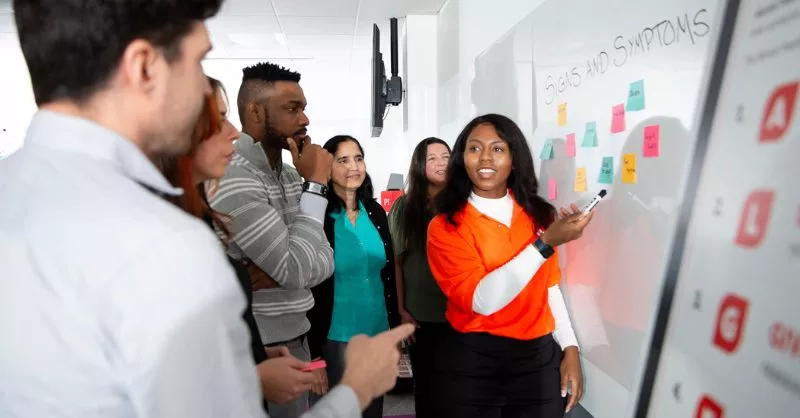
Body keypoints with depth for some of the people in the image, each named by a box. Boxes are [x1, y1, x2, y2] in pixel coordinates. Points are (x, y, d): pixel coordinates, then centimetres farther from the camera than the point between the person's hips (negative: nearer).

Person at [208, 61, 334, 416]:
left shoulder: (292, 175, 6)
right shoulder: (234, 178, -20)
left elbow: (324, 264, 3)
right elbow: (297, 271, -24)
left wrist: (278, 273, -17)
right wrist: (316, 184, -17)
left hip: (297, 341, 8)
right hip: (261, 351, -7)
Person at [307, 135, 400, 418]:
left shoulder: (376, 212, 5)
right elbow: (308, 286, -11)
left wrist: (395, 325, 10)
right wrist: (312, 346, -11)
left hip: (378, 331, 6)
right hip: (336, 336, -5)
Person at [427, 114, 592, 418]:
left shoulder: (538, 215, 5)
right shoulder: (445, 227, -9)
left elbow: (549, 288, 12)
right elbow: (482, 300, -21)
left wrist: (569, 347, 3)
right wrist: (545, 243, -25)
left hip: (540, 358, 4)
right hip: (472, 362, -3)